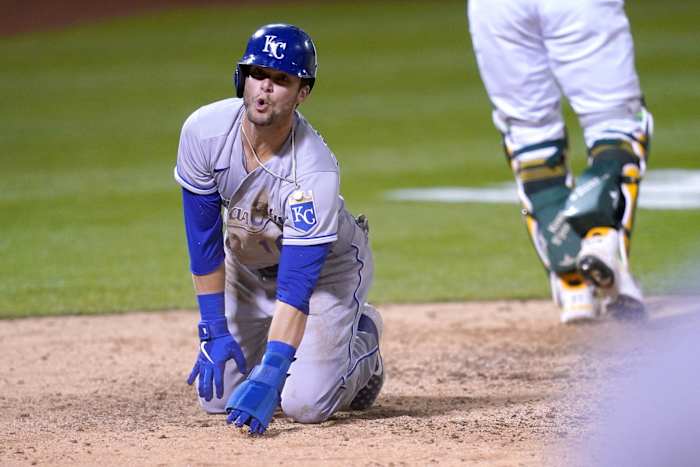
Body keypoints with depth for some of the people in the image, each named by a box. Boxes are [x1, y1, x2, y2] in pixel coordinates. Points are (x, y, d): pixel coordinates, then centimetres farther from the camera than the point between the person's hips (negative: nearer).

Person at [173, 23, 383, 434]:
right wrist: (214, 333, -17)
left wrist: (268, 375, -48)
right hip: (248, 263, 4)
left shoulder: (315, 172, -37)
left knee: (305, 404, -15)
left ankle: (362, 337, 15)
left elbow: (297, 285, -39)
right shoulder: (204, 131, -25)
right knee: (217, 397, -2)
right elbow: (204, 240, -15)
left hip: (329, 264, -4)